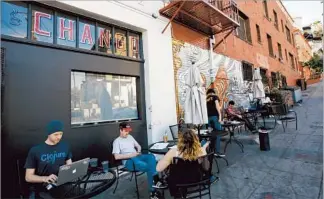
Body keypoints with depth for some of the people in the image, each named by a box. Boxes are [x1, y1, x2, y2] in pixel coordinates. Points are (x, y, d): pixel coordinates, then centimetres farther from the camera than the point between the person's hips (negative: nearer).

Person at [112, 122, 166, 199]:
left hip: (137, 157, 6)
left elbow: (138, 146, 27)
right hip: (129, 161, -5)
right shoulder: (117, 141, -1)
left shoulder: (130, 137, 19)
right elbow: (116, 156, -13)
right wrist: (130, 155, -19)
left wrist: (139, 152, 3)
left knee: (151, 156, -27)